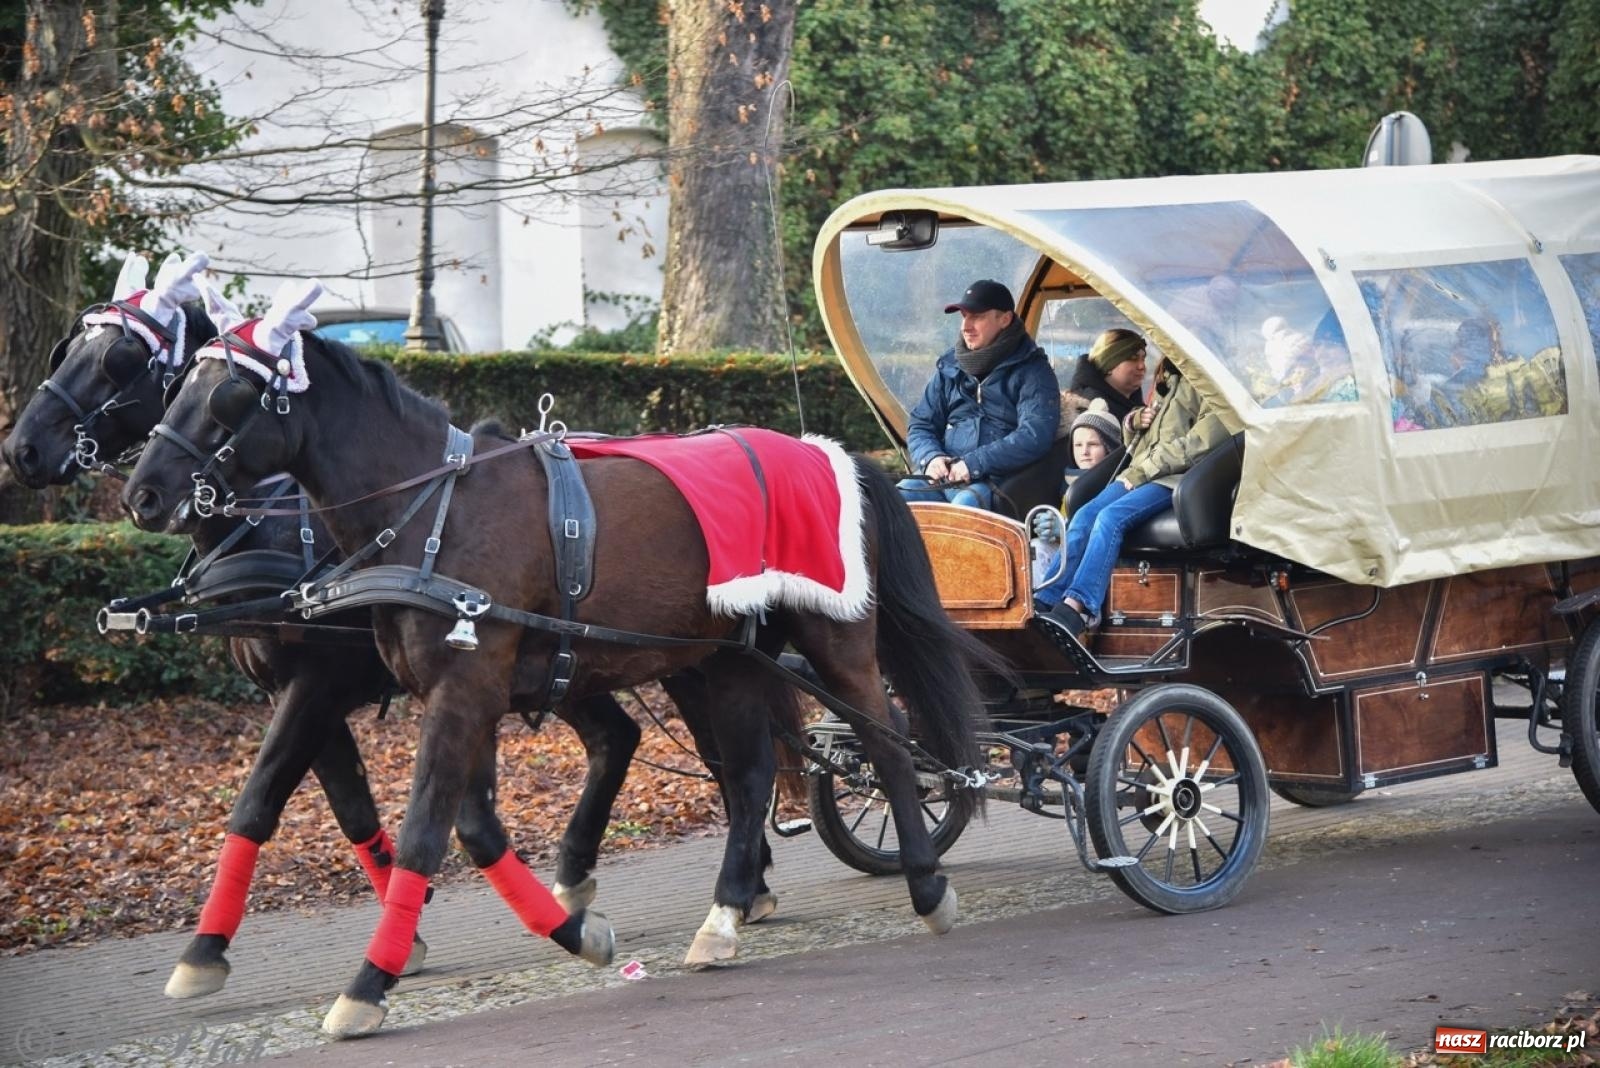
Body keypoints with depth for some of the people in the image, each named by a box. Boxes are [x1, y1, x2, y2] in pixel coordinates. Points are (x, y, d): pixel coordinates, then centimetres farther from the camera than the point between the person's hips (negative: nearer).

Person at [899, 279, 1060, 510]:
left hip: (997, 481, -5)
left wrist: (973, 464, -18)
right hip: (942, 477, 5)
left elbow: (1034, 436, -12)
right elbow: (920, 426, 21)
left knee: (966, 503, -38)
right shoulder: (949, 367, 18)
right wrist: (931, 458, -4)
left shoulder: (1031, 370, 2)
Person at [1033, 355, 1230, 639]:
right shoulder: (1168, 381, 24)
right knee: (1084, 516, -18)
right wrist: (1134, 422, 7)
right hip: (1141, 474, 7)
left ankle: (1075, 606, -40)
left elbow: (1200, 444, -13)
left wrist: (1143, 471, -13)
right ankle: (1045, 601, -29)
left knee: (1111, 517, -30)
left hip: (1176, 478, -7)